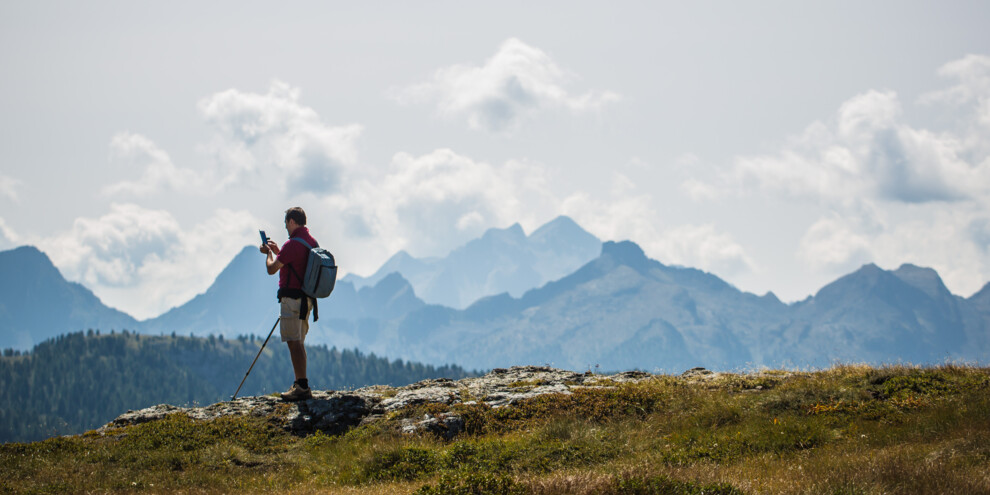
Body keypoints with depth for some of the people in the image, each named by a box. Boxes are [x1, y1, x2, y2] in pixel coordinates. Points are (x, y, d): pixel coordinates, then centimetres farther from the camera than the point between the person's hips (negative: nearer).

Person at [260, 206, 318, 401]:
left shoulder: (292, 244, -17)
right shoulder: (312, 242, 13)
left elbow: (272, 269, -11)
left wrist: (269, 253, 9)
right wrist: (277, 251, 26)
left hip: (292, 297, -9)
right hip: (306, 298, 9)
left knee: (294, 342, -9)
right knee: (298, 342, 16)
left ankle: (303, 387, -15)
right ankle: (300, 385, 19)